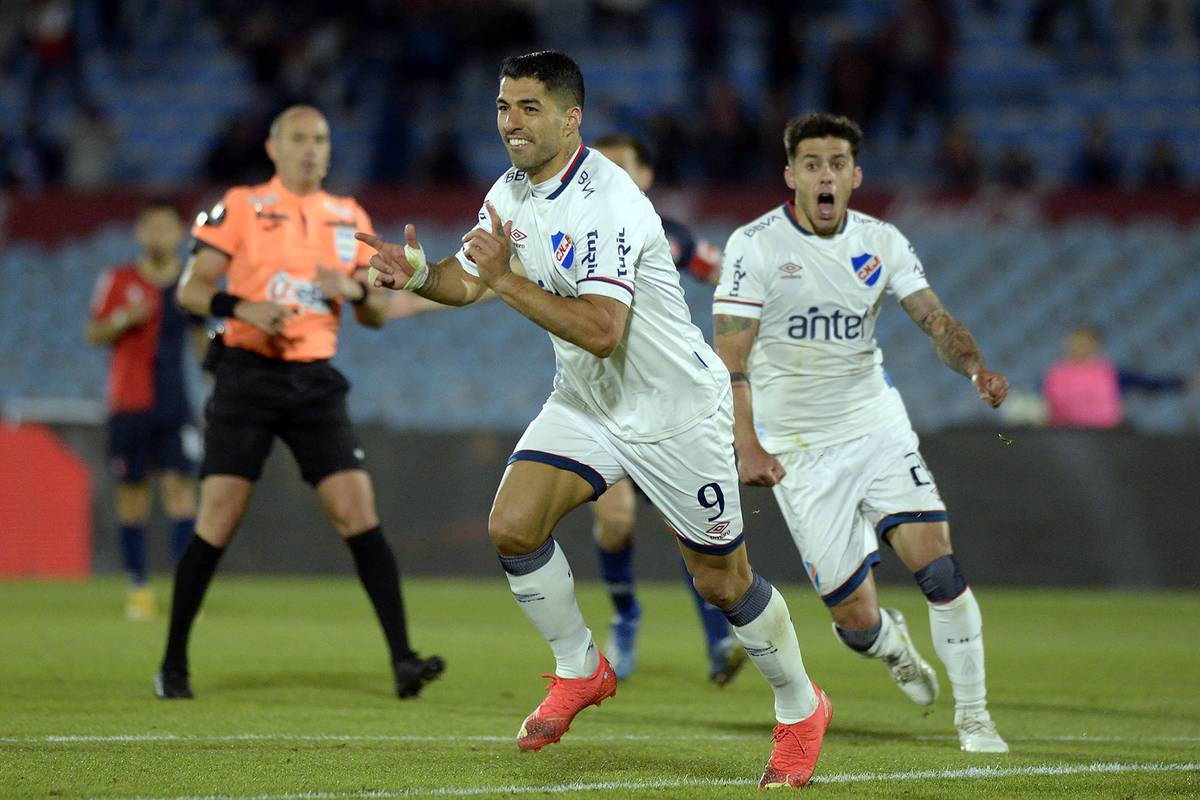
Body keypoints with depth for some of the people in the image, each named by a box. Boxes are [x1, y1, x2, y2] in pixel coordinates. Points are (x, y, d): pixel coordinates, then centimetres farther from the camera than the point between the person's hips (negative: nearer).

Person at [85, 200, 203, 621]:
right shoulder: (118, 280, 1)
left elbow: (203, 336, 19)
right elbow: (92, 333, 5)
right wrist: (122, 320, -14)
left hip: (174, 405, 1)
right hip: (128, 403, -1)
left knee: (181, 485, -11)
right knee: (132, 492, 1)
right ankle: (138, 586, 10)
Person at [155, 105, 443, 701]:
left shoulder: (349, 218, 12)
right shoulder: (240, 207, 1)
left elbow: (376, 316, 15)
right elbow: (190, 289, -1)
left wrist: (355, 290, -8)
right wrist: (242, 306, -21)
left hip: (315, 383, 3)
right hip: (248, 377, -3)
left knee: (358, 512, -10)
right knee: (218, 522, -6)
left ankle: (402, 660, -11)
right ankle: (173, 665, 6)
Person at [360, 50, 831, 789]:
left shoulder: (606, 202, -28)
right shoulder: (513, 192, -1)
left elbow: (601, 331, -36)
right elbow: (468, 278, 12)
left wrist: (508, 280, -36)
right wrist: (418, 275, -10)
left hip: (677, 409, -7)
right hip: (586, 403, 7)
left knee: (723, 582, 2)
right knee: (512, 528, -12)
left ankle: (801, 708, 25)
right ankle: (579, 671, 10)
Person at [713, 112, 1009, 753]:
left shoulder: (881, 242, 1)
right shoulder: (755, 245, -10)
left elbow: (934, 318, -3)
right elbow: (729, 356, -13)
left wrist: (976, 369, -24)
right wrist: (746, 445, -26)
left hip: (876, 424, 2)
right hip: (797, 450, -2)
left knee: (938, 564, -16)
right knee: (855, 620, -4)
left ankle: (973, 713, 1)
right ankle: (890, 644, 35)